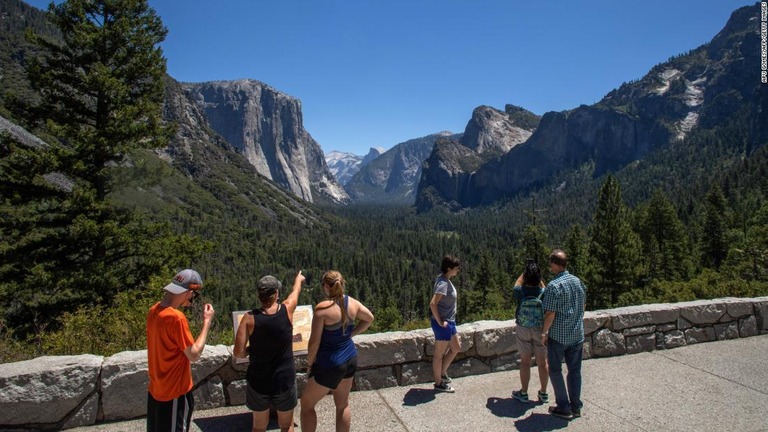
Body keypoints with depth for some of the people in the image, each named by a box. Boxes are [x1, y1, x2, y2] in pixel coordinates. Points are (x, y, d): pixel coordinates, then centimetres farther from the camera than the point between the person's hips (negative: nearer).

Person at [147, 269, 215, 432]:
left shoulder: (154, 310, -3)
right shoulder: (176, 317, -28)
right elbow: (194, 355, -23)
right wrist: (207, 321, -18)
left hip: (155, 389, 8)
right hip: (175, 392, -8)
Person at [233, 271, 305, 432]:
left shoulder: (249, 318, -15)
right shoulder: (287, 310, -13)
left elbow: (238, 353, -15)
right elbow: (295, 291, 9)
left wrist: (254, 349, 6)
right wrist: (298, 279, 30)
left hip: (258, 382, 1)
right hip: (285, 380, 0)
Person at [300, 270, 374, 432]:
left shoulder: (322, 308, -23)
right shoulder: (352, 303, -4)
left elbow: (314, 342, -18)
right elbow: (369, 318, 15)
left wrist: (310, 364, -3)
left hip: (330, 364, -6)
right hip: (350, 359, 7)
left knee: (306, 404, 14)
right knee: (343, 405, 22)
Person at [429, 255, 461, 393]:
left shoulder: (445, 280, 5)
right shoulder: (443, 283, -23)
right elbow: (433, 304, -32)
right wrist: (440, 322, -22)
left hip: (449, 321, 10)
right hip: (443, 324, -10)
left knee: (456, 348, 22)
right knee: (439, 354, 6)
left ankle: (442, 373, 36)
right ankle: (439, 384, 21)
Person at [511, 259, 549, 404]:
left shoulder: (520, 292, -16)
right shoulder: (544, 293, -14)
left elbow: (517, 284, 8)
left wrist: (525, 272, 7)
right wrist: (537, 275, 5)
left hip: (523, 330, -1)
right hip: (540, 331, 1)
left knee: (525, 362, 10)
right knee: (542, 362, 13)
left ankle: (523, 393, 20)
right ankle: (544, 393, 25)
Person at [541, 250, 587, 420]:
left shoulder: (554, 286, -20)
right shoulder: (579, 282, 2)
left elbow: (550, 313, -19)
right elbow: (582, 307, 12)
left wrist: (544, 332, -6)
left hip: (558, 336, -6)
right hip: (577, 335, 6)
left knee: (555, 371, 9)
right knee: (575, 370, 15)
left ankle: (564, 408, 15)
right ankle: (576, 407, 24)